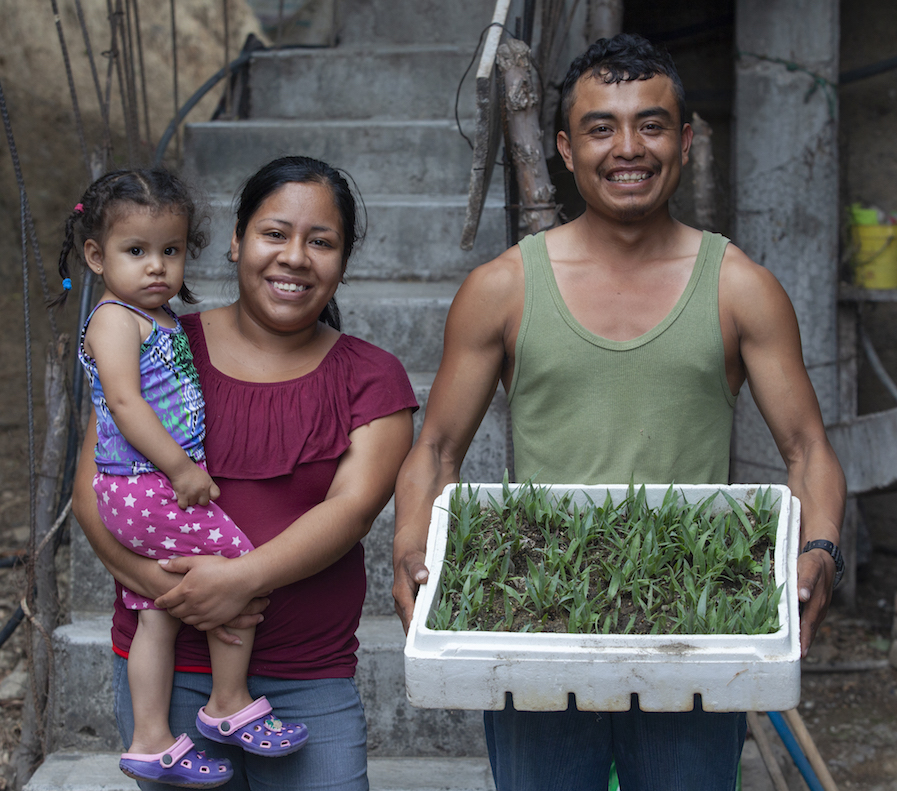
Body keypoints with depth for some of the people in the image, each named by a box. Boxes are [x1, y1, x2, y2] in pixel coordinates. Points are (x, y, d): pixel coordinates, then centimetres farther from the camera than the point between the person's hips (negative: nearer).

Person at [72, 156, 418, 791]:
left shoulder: (372, 379, 3)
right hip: (165, 667, 0)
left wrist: (245, 577, -23)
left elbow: (352, 507, -9)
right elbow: (93, 489, 0)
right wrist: (166, 585, -16)